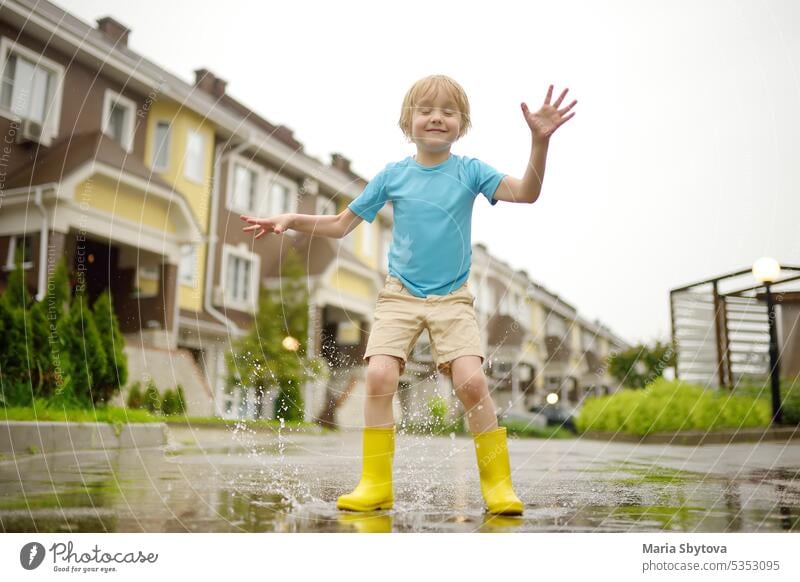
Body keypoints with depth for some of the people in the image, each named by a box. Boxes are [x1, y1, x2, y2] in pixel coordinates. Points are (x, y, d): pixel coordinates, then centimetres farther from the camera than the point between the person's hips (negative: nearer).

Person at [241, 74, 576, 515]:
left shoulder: (469, 170, 1)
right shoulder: (392, 175, 3)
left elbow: (526, 193, -14)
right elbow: (340, 225, 8)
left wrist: (539, 141, -27)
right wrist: (291, 220, -4)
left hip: (453, 298, -1)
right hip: (399, 295, 1)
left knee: (471, 380, -18)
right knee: (379, 375, -17)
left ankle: (498, 483, -1)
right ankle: (376, 484, -3)